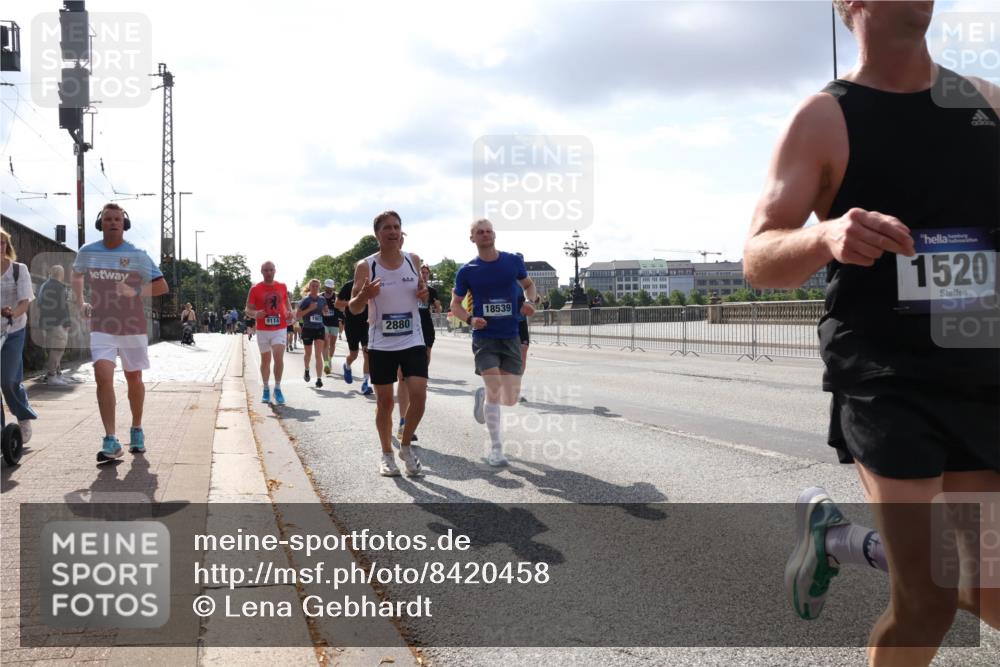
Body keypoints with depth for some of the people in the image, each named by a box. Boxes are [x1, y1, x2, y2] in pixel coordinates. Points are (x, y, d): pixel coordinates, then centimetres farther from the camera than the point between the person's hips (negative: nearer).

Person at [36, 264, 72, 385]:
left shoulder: (43, 286, 16)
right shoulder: (61, 288, -11)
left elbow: (38, 303, 22)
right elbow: (64, 307, -16)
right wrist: (67, 323, -13)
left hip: (45, 322, 9)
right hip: (58, 322, -9)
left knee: (50, 349, 14)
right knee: (57, 348, -8)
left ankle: (57, 373, 22)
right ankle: (51, 375, -11)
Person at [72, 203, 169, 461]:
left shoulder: (138, 255, -4)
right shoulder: (87, 252, 3)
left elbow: (162, 286, -2)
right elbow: (76, 276, 25)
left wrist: (135, 291, -16)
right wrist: (81, 303, 13)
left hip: (132, 327, 0)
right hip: (101, 327, 0)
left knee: (134, 379, 12)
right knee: (103, 376, -17)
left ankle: (137, 430, 32)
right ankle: (110, 441, -16)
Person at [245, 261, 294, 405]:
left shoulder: (282, 287, 6)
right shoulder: (255, 289, -1)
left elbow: (286, 302, 21)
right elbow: (248, 309, 1)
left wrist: (290, 312, -1)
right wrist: (255, 314, -21)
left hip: (280, 329, 0)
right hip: (262, 330, 0)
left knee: (279, 357, -14)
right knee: (265, 360, 11)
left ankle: (277, 389, -1)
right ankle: (266, 390, 25)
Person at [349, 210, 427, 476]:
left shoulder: (413, 260, 2)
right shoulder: (365, 266, -6)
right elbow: (353, 308, -4)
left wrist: (424, 293, -5)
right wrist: (364, 295, -26)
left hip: (413, 341, 2)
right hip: (381, 344, -2)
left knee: (419, 395, -8)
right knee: (384, 401, 6)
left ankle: (406, 446, 16)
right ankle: (387, 455, 23)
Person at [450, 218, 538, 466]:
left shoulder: (513, 261, 2)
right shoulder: (467, 271, -2)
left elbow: (528, 284, 18)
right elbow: (455, 304, 8)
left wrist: (530, 301, -4)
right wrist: (470, 319, -12)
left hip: (511, 337, 2)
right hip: (484, 337, -2)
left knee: (510, 399, 0)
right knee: (494, 388, -16)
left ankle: (483, 395, 37)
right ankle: (495, 448, 1)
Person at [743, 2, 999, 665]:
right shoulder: (825, 119, -4)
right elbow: (758, 259, -12)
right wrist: (825, 237, -33)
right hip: (882, 378, -5)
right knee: (928, 597, -7)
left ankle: (839, 538, 32)